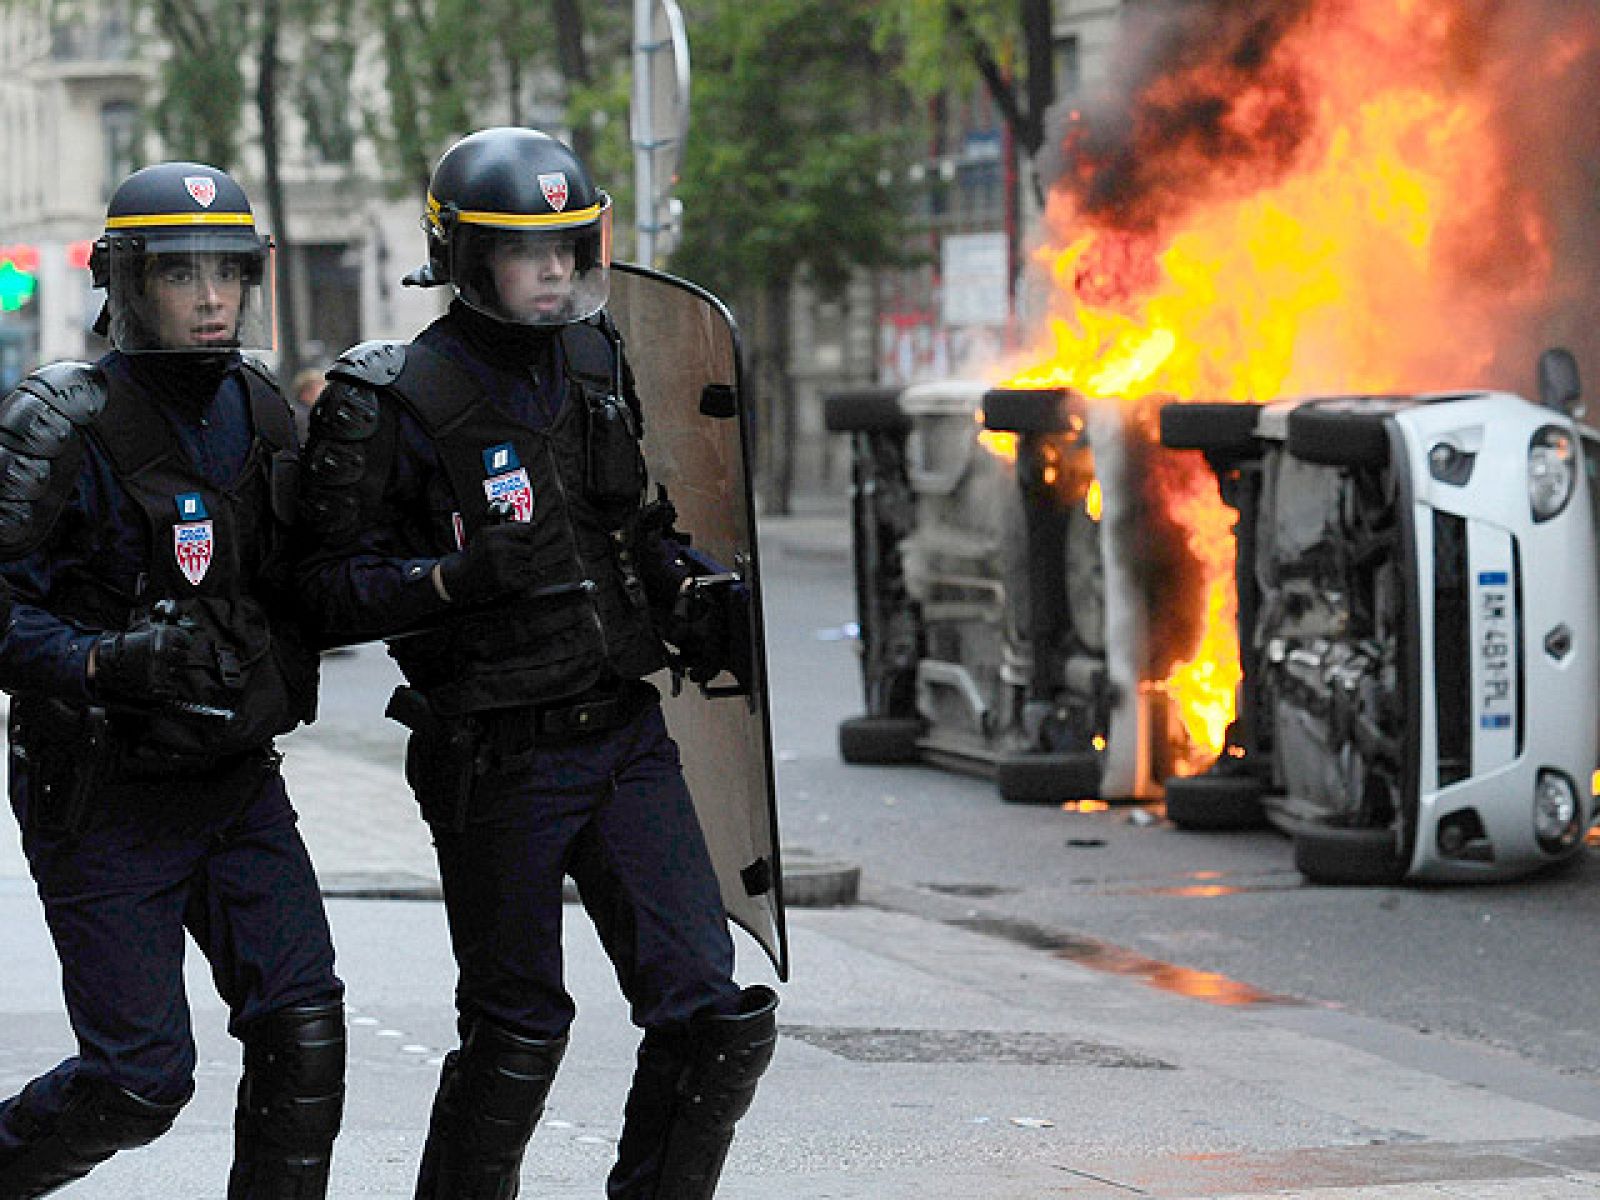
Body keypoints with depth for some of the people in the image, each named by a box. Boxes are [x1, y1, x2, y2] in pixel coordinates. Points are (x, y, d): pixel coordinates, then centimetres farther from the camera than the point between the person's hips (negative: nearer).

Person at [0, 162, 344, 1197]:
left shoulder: (261, 412, 6)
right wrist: (106, 659, -32)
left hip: (238, 781, 6)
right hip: (106, 795, -6)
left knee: (303, 1027, -6)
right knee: (141, 1081, -4)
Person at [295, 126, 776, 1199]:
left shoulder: (597, 361, 9)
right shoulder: (391, 403, -9)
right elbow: (331, 590, -9)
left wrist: (689, 595, 6)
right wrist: (459, 577, -23)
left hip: (626, 735, 5)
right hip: (497, 759, -5)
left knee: (716, 1016, -2)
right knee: (517, 1032, 4)